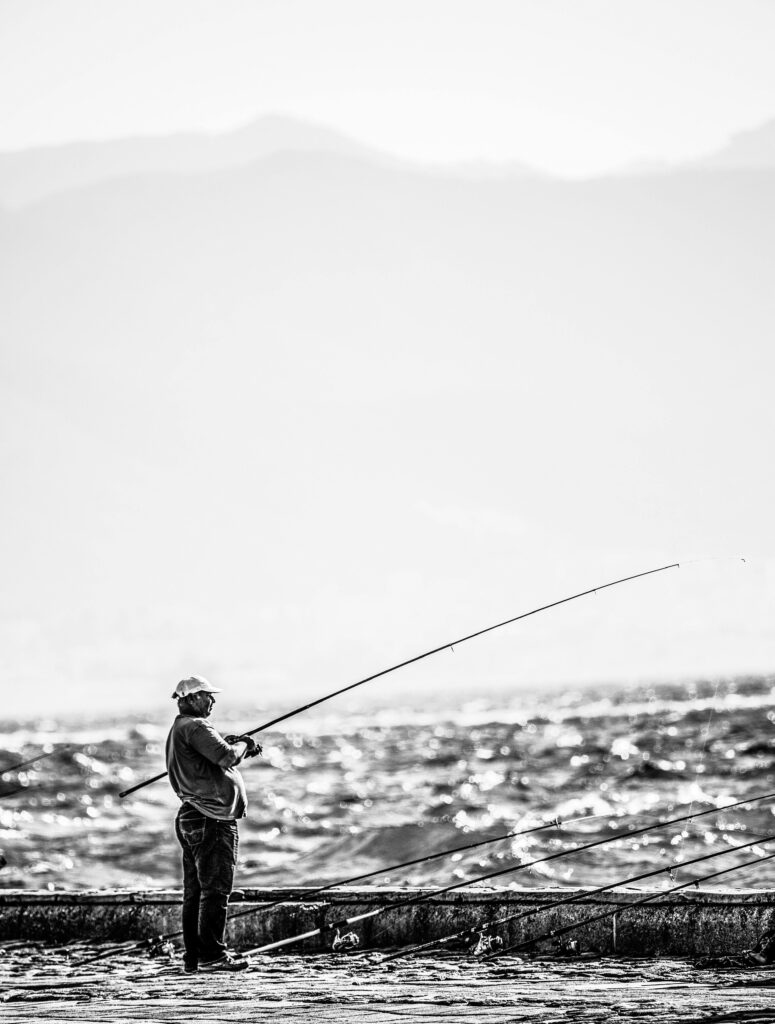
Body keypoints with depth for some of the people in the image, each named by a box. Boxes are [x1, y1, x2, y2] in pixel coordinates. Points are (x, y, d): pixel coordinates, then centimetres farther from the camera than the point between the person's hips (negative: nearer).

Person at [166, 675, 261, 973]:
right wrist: (243, 745, -2)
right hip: (211, 818, -11)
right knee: (215, 888, -9)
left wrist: (236, 742, 6)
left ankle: (192, 958, 12)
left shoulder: (178, 730, 20)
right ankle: (211, 955, -11)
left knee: (195, 890, 10)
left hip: (190, 816, 11)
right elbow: (226, 757, -21)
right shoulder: (195, 728, -12)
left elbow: (215, 746, 23)